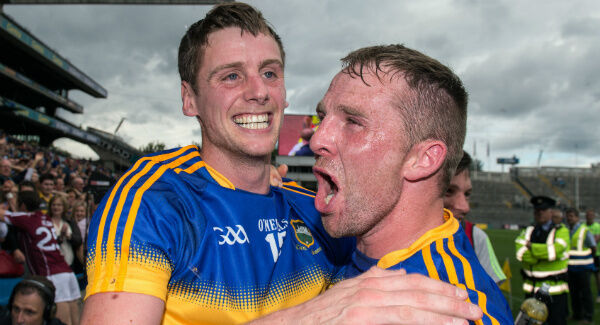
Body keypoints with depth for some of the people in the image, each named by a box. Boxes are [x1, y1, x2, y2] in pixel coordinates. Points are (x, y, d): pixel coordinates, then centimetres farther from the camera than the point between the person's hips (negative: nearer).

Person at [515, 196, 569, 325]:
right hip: (531, 289, 4)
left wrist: (531, 247, -9)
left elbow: (556, 250, -20)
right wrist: (545, 253, -16)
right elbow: (520, 253, -8)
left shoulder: (561, 231, -1)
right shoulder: (528, 231, 9)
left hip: (554, 290, -4)